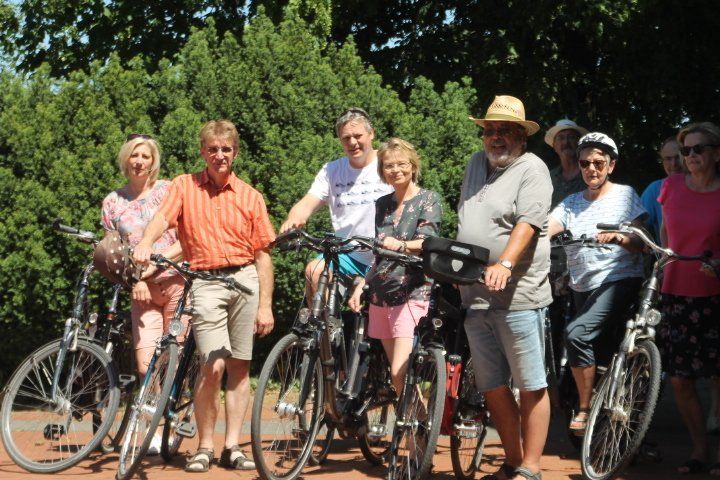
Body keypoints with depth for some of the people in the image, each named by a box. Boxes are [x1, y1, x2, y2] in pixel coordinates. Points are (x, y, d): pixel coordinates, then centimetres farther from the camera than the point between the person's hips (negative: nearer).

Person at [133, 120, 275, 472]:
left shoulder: (249, 196, 8)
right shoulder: (185, 186, 6)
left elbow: (263, 254, 7)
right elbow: (162, 217, -12)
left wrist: (265, 306, 3)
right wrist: (145, 242, -34)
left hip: (245, 279, 2)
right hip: (206, 283, -2)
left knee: (240, 365, 5)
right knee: (213, 365, -13)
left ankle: (232, 447, 13)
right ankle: (204, 447, 0)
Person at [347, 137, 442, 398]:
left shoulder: (428, 199, 0)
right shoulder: (382, 205, 16)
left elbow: (426, 244, -14)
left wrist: (401, 245, -34)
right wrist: (361, 286, 8)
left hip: (412, 295, -6)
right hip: (381, 295, 6)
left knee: (400, 373, -18)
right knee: (401, 376, 7)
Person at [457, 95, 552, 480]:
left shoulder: (532, 169, -5)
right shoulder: (476, 164, 17)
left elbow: (527, 224, -18)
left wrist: (504, 264, -31)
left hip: (518, 296, -7)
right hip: (475, 296, 7)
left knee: (530, 387, -2)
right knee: (492, 387, 11)